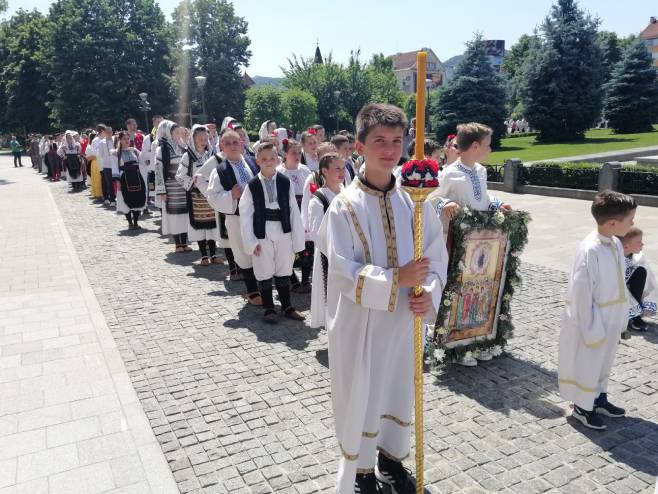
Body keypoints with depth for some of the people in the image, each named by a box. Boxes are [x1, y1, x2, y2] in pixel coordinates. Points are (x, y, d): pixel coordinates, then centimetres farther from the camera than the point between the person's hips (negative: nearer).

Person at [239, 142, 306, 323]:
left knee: (284, 271, 14)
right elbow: (245, 214, -4)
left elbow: (293, 211, -3)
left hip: (283, 233, 1)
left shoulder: (285, 182, -4)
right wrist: (251, 241, -8)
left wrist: (297, 238, -3)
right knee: (265, 273, 9)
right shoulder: (252, 185, -7)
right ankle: (268, 308, 23)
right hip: (262, 233, -1)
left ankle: (287, 307, 27)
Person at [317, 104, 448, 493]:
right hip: (360, 321, -3)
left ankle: (392, 458, 44)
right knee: (360, 395, 10)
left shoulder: (415, 201, -2)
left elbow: (437, 256, 2)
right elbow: (343, 271, -17)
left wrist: (429, 294, -16)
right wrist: (395, 279, -25)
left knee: (399, 389, 19)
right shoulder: (345, 206, -14)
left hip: (404, 319, 4)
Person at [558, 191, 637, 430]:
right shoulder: (590, 250, -26)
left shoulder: (616, 245, 0)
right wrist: (591, 328, -18)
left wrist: (621, 319, 11)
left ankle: (599, 398, 42)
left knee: (603, 361, 23)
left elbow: (618, 285, 8)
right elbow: (583, 294, -22)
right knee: (586, 363, 9)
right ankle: (582, 406, 27)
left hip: (610, 321, 8)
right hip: (592, 322, -8)